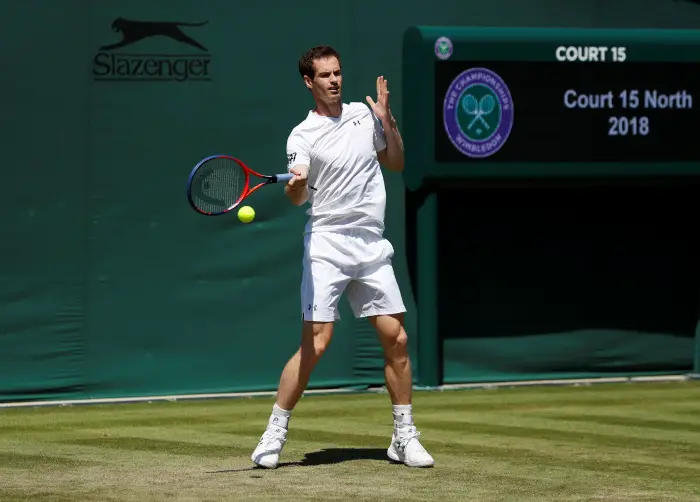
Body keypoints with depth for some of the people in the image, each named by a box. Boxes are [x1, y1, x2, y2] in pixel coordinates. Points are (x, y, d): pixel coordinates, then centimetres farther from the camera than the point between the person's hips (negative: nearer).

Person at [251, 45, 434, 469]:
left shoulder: (364, 114, 10)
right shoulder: (302, 136, -4)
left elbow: (396, 162, 20)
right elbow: (298, 199, -15)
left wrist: (387, 118, 5)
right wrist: (296, 185, -39)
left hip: (373, 247, 5)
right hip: (327, 246, -5)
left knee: (396, 340, 2)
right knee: (315, 344, -12)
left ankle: (404, 438, 13)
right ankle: (275, 434, -1)